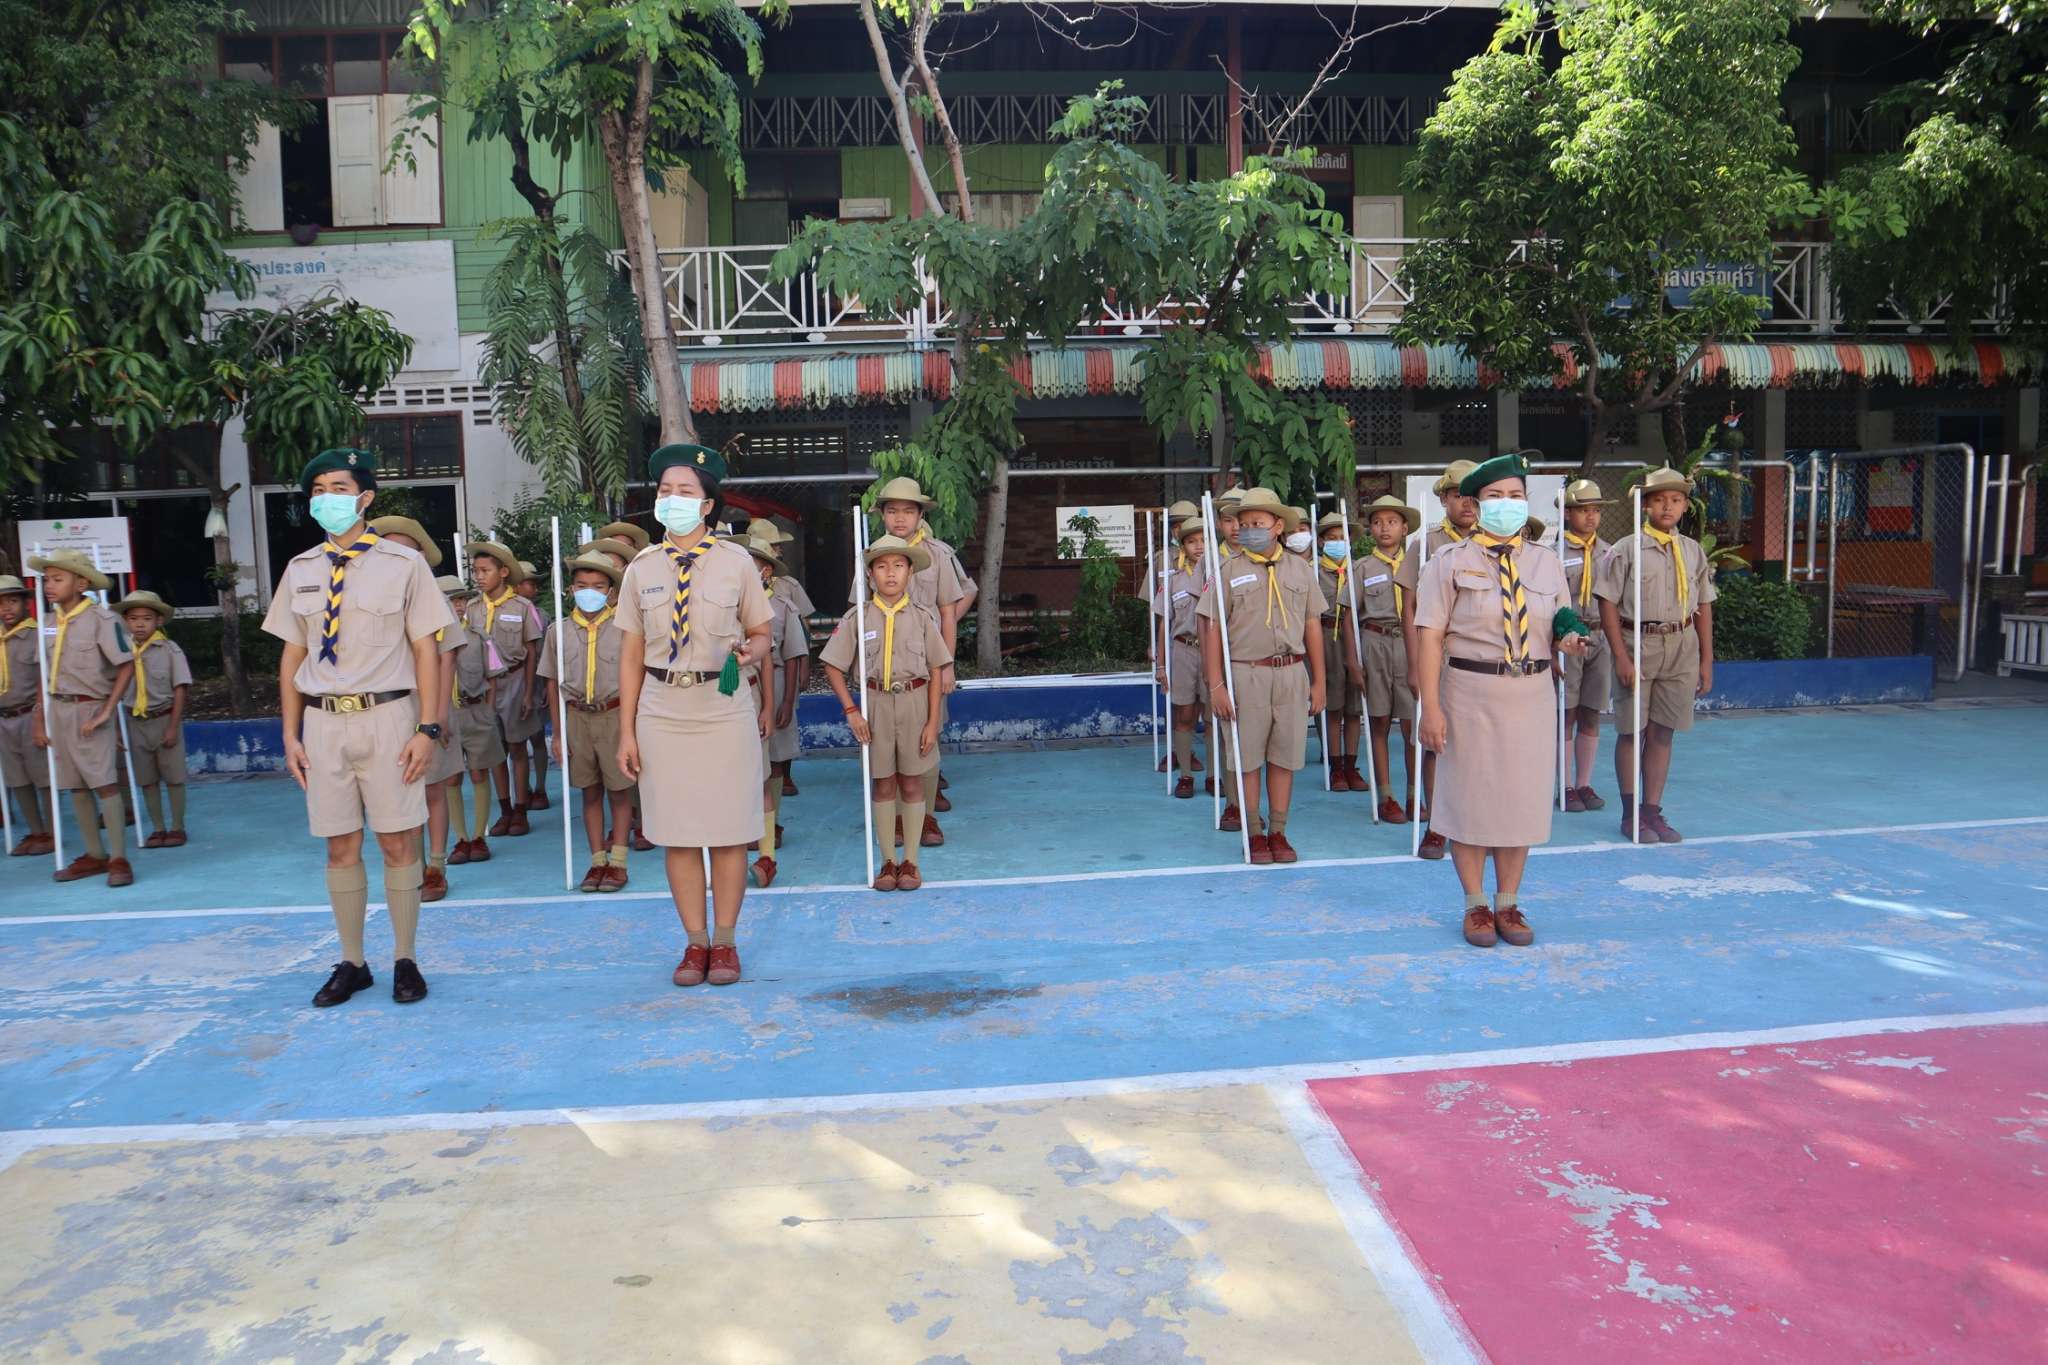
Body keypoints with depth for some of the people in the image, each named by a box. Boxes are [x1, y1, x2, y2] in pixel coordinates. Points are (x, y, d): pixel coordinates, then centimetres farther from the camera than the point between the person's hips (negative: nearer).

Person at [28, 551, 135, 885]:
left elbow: (126, 666, -13)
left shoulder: (101, 618, -11)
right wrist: (39, 719, 11)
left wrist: (106, 712, -14)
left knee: (105, 783, -8)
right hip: (59, 710, 7)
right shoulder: (51, 622, 9)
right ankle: (94, 855, 18)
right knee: (76, 787, 10)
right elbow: (48, 675, 14)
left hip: (89, 710, -7)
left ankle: (118, 859, -4)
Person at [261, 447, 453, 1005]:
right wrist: (291, 732, 7)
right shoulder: (300, 570, 10)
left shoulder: (403, 564, -1)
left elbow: (426, 650, -2)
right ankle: (352, 963, 22)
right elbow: (292, 655, 12)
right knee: (340, 847, 9)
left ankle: (405, 961, 16)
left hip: (386, 716, -3)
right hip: (323, 721, 3)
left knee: (398, 843, 2)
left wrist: (428, 729, -8)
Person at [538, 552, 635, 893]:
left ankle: (617, 862, 13)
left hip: (615, 714, -3)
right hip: (577, 716, 3)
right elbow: (554, 683, 9)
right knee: (590, 792, 10)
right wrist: (557, 732, 7)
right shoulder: (560, 630, 5)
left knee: (619, 790, 4)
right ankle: (597, 861, 18)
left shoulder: (623, 627, -3)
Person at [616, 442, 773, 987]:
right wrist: (626, 731, 4)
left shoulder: (736, 562, 2)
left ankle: (725, 942, 18)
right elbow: (631, 654, 7)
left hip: (724, 710, -1)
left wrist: (750, 651, -17)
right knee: (677, 835, 6)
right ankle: (695, 942, 19)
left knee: (728, 834, 3)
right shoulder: (641, 569, 6)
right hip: (662, 711, 2)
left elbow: (762, 634, 8)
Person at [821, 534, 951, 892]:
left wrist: (933, 721, -3)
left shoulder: (923, 616, -1)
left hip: (915, 701, 0)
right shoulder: (858, 617, -1)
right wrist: (851, 710, -6)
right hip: (876, 702, 1)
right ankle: (888, 861, 17)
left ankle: (910, 861, 17)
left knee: (911, 783, 6)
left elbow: (935, 672, 0)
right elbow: (833, 666, 1)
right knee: (883, 784, 7)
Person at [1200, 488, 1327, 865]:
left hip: (1291, 673, 2)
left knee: (1284, 756, 7)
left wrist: (1318, 681, 11)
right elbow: (1212, 630, -2)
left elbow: (1312, 626, 12)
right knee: (1246, 758, 2)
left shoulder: (1300, 569, 9)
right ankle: (1254, 834, 14)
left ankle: (1278, 832, 17)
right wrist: (1216, 685, -7)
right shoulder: (1229, 571, 0)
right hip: (1246, 674, -2)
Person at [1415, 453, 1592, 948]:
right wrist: (1431, 707, -17)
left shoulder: (1547, 562, 10)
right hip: (1469, 693, -4)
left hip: (1531, 695, 4)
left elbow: (1561, 628, 17)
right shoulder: (1450, 563, -4)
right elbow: (1430, 637, -10)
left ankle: (1508, 903, 25)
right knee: (1469, 796, 4)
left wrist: (1569, 639, -10)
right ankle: (1476, 905, 20)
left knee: (1522, 798, 10)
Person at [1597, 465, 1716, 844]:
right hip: (1637, 643, -4)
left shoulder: (1694, 552, 11)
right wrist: (1621, 657, -12)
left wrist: (1706, 660, 12)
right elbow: (1608, 604, -6)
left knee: (1662, 732, 7)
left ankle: (1652, 811, 15)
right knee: (1631, 732, 2)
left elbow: (1703, 607, 14)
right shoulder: (1626, 549, -3)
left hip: (1681, 648, 4)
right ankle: (1630, 814, 12)